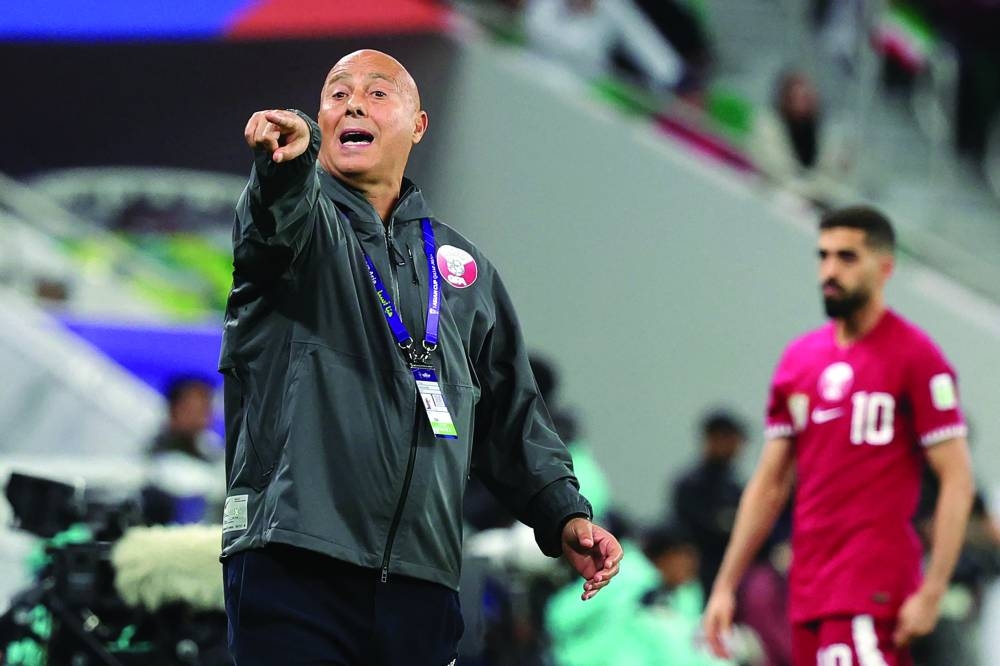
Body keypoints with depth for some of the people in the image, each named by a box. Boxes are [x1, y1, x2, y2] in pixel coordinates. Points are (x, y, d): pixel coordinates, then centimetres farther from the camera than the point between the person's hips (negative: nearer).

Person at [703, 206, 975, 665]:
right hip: (808, 588, 7)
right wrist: (725, 586, 14)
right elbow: (770, 484, 19)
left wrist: (932, 592, -16)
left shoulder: (915, 357, -5)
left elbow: (957, 479, -8)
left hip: (873, 589, -7)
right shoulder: (798, 360, 15)